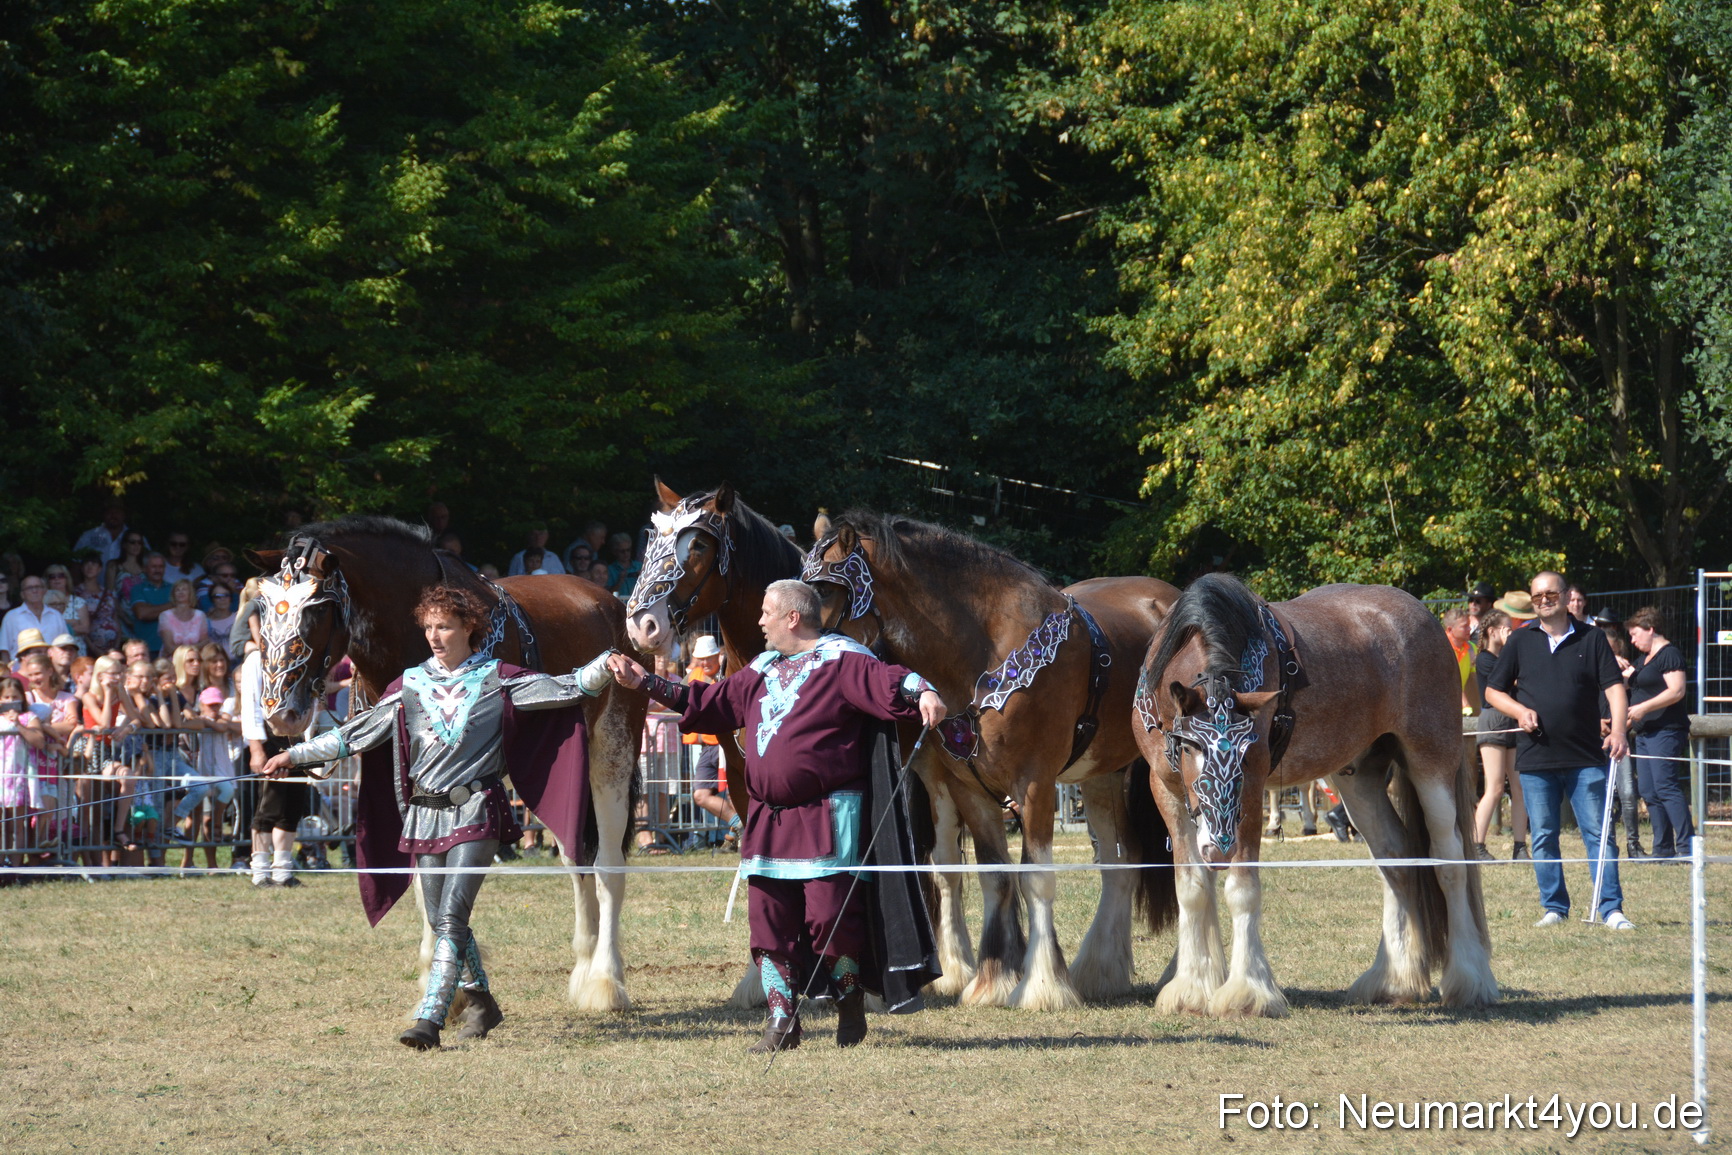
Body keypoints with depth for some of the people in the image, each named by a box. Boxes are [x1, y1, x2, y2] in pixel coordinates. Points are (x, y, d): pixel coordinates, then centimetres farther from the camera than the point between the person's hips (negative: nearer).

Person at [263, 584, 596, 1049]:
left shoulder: (496, 679, 1)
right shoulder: (410, 684, 10)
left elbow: (562, 689, -1)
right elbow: (358, 732, 14)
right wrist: (296, 755, 13)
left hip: (475, 813, -5)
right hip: (425, 815, 5)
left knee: (451, 917, -15)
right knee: (442, 921, 9)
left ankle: (429, 1019, -21)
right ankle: (482, 1004, 29)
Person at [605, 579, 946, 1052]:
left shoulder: (840, 661, -6)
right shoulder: (762, 671, 18)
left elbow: (886, 682, -20)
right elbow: (709, 703, 26)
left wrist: (923, 693, -41)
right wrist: (645, 683, 26)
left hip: (827, 817, -8)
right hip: (769, 816, 8)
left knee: (830, 916, -8)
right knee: (769, 920, 4)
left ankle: (851, 1010, 11)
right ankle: (782, 1021, 10)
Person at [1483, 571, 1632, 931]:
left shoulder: (1591, 639, 5)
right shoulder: (1520, 641, 10)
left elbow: (1614, 686, -1)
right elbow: (1493, 691, 14)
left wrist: (1618, 730, -17)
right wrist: (1519, 710, -6)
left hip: (1586, 759, -2)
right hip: (1536, 759, 2)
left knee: (1599, 834, -4)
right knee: (1543, 837, 5)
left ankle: (1611, 909, -4)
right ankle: (1555, 907, 13)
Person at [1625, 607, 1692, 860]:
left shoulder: (1669, 654, -9)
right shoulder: (1645, 659, 20)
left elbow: (1676, 691, -20)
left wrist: (1643, 708, -24)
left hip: (1666, 732, -10)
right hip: (1645, 733, 10)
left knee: (1665, 787, -17)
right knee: (1649, 792, 6)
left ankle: (1687, 846, -20)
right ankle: (1663, 849, 7)